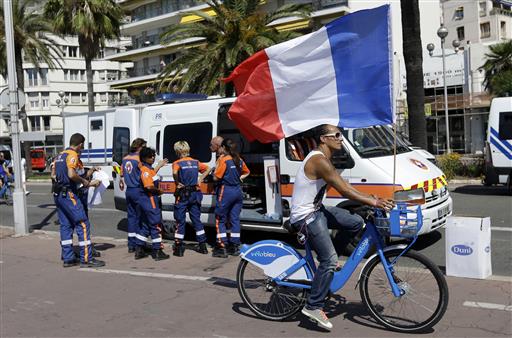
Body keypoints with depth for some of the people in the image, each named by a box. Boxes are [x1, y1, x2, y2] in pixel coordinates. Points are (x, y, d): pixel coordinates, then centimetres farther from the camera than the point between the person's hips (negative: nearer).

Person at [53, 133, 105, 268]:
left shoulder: (60, 155, 17)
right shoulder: (73, 155, -11)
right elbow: (71, 174, -26)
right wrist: (87, 183, -15)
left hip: (58, 194, 10)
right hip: (68, 193, -10)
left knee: (65, 225, 12)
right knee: (83, 224, -7)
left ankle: (68, 258, 15)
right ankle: (86, 259, -8)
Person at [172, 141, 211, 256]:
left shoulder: (177, 163, -9)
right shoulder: (195, 162, 7)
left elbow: (175, 172, -30)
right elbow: (208, 168, 16)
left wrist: (177, 183, -16)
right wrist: (200, 179, 12)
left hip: (183, 195, -5)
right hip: (195, 194, 5)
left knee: (180, 221, 3)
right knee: (196, 220, 13)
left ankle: (178, 248, 5)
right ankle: (203, 246, 16)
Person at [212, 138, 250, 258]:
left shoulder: (224, 160, -13)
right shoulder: (239, 160, 9)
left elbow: (216, 177, -14)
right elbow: (246, 172, 27)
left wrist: (217, 163, -6)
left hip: (226, 191, -7)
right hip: (238, 191, 7)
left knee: (220, 220, 2)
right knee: (235, 219, 11)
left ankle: (221, 248, -2)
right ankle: (234, 247, 14)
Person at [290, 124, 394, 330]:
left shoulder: (323, 159, 12)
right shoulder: (319, 161, -21)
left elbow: (342, 186, 10)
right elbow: (344, 191, -24)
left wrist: (370, 198, 2)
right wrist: (373, 202, -21)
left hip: (316, 210, 10)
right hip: (305, 216, -10)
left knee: (356, 223, 9)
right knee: (329, 260, -13)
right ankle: (313, 307, -3)